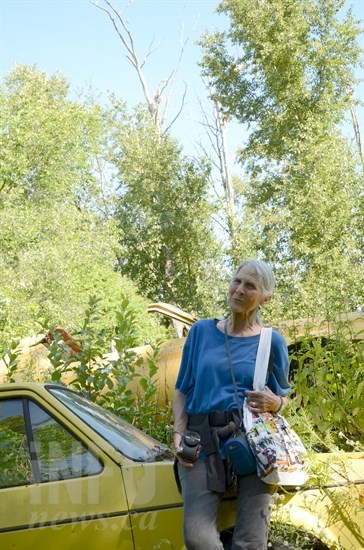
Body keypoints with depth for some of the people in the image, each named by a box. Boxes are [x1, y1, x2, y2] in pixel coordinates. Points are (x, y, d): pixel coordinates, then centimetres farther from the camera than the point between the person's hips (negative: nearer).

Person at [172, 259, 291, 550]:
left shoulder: (273, 341, 6)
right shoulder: (202, 331, 10)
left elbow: (283, 399, 16)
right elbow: (183, 390, 15)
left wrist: (274, 403, -9)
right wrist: (179, 433, -1)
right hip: (203, 441, 1)